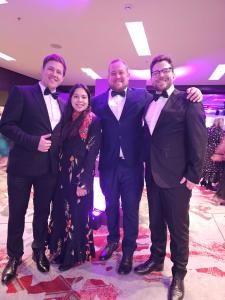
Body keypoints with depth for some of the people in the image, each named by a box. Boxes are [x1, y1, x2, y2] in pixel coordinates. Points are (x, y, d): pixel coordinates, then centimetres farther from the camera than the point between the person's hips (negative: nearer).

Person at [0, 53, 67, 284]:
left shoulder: (62, 103, 13)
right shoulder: (22, 92, -2)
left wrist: (61, 159, 3)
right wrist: (33, 142, -19)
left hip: (50, 167, 4)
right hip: (22, 165, -4)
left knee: (43, 212, 16)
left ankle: (39, 251, 37)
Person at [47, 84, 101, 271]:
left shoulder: (94, 121, -7)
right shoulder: (67, 119, 10)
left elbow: (92, 153, -13)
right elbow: (62, 148, 11)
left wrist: (84, 181, -17)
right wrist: (59, 173, 5)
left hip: (80, 175, -6)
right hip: (63, 174, 6)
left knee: (77, 214, 6)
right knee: (61, 213, 15)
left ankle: (75, 254, 27)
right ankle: (62, 250, 36)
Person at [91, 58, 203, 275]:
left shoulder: (142, 96, 2)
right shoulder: (98, 101, 4)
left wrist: (191, 93, -12)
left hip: (132, 165, -1)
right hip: (108, 165, 2)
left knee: (131, 210, 12)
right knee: (111, 206, 19)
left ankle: (128, 250, 35)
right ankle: (113, 240, 45)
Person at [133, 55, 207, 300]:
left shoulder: (187, 100, -6)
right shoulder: (148, 103, 12)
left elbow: (198, 139, -10)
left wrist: (193, 175, -13)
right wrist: (145, 164, 7)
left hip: (176, 176, -5)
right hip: (152, 174, 6)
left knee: (178, 227, 8)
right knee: (155, 222, 19)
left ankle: (178, 274, 29)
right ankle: (156, 259, 40)